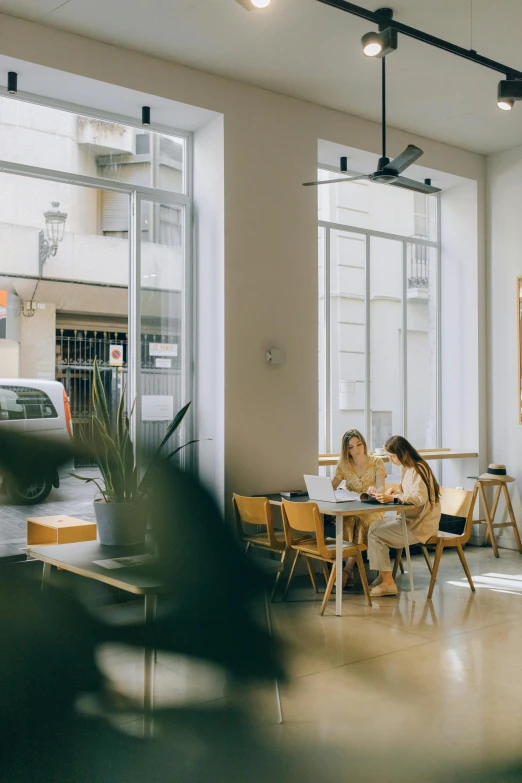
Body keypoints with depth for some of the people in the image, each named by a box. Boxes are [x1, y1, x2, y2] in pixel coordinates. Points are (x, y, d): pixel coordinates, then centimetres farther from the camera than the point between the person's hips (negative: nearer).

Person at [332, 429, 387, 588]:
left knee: (362, 522, -35)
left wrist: (375, 491, -40)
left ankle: (347, 570, -28)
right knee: (347, 522, -33)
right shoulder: (343, 465, 4)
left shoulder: (376, 462, -3)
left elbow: (381, 488, -15)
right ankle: (350, 572, -31)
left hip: (372, 510, -2)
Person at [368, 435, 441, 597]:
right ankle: (383, 576, 6)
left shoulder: (417, 469, -18)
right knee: (374, 527, 4)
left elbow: (419, 498, -30)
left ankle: (388, 582, -7)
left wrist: (393, 498, -36)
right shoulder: (407, 468, 12)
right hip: (411, 518, 10)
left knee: (375, 534, -14)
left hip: (421, 524, -10)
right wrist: (395, 492, 3)